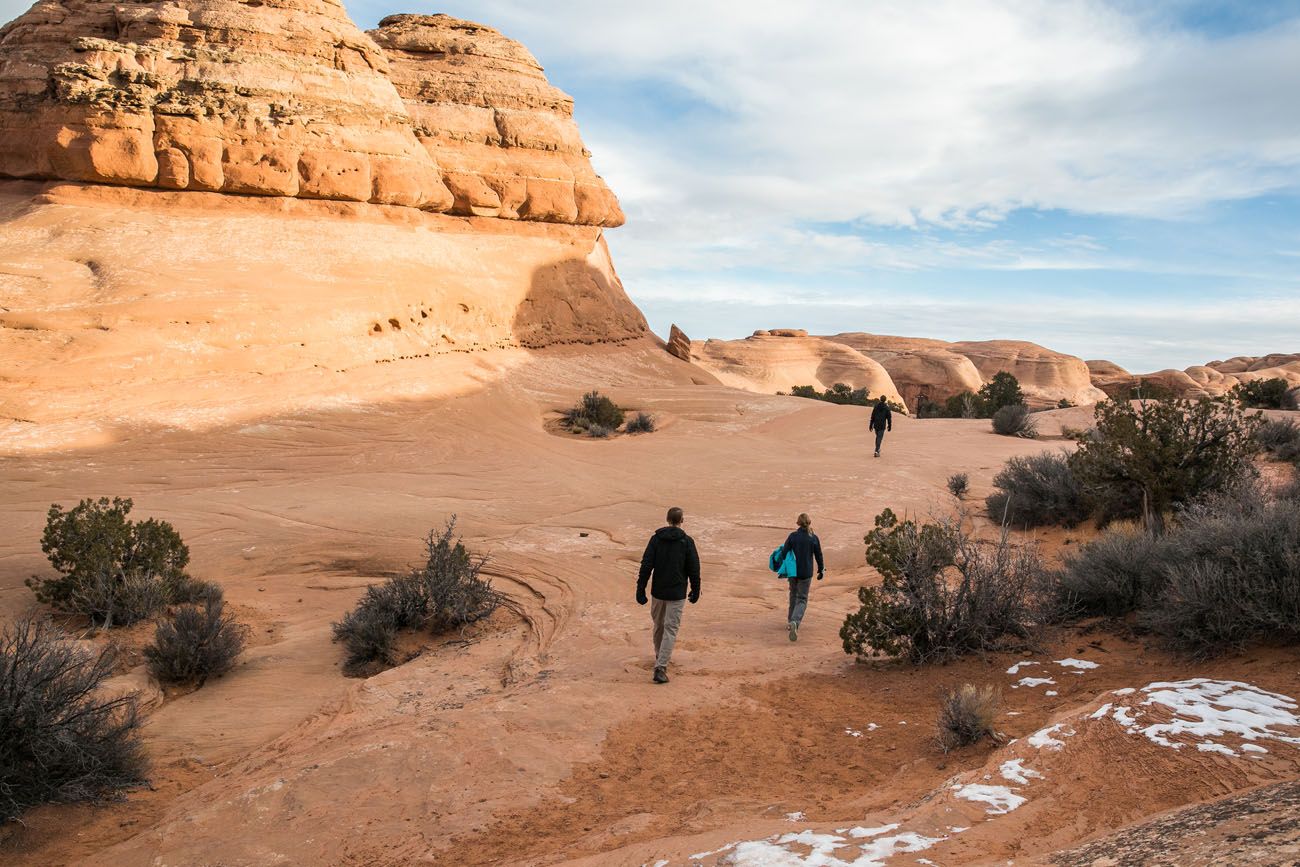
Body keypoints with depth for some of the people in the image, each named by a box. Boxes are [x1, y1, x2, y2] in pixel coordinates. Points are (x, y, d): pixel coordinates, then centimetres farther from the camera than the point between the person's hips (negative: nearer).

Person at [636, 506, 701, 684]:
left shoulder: (656, 539, -2)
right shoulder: (687, 541, -6)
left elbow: (646, 566, -6)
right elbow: (694, 569, -4)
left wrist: (640, 590, -2)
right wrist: (695, 591, 9)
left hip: (658, 591, 3)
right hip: (677, 594, -3)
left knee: (658, 625, 22)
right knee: (671, 629, -1)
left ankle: (660, 657, 38)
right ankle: (660, 667, -11)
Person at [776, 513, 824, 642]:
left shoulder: (792, 536, -8)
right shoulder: (814, 538, -7)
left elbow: (784, 553, -8)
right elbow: (818, 556, 1)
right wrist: (821, 570, 16)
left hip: (793, 571, 1)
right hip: (806, 573, -1)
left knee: (793, 595, 23)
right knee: (802, 600, 4)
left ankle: (791, 620, 33)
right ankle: (795, 622, -20)